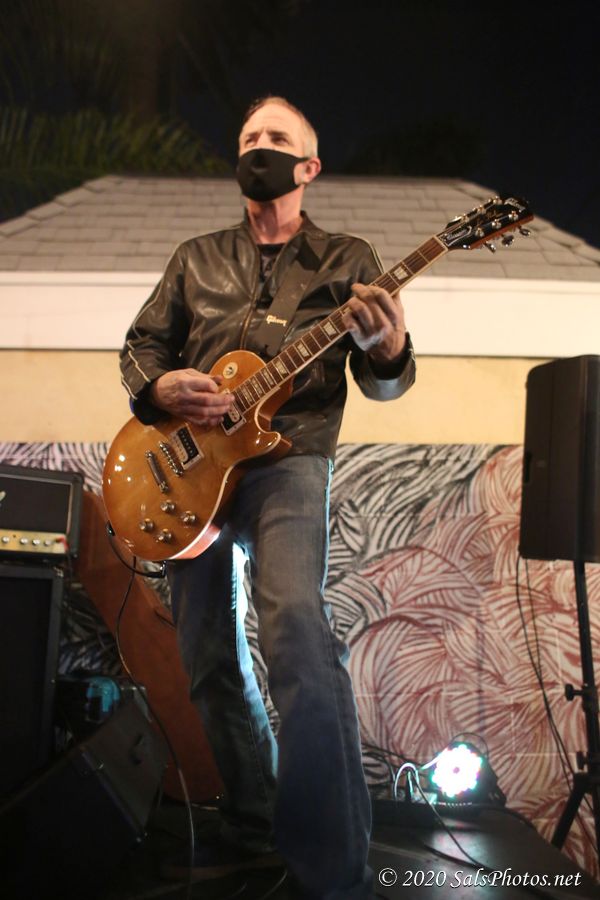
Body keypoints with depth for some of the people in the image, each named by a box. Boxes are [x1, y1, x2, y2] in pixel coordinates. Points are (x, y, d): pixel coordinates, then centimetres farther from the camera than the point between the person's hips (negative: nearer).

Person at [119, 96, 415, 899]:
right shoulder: (196, 258, 18)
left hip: (288, 457, -4)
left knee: (294, 618, -27)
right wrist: (159, 387, -7)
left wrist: (387, 350, -22)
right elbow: (140, 344, 17)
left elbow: (383, 382, 3)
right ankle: (253, 827, 26)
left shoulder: (347, 259, 9)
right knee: (209, 655, 7)